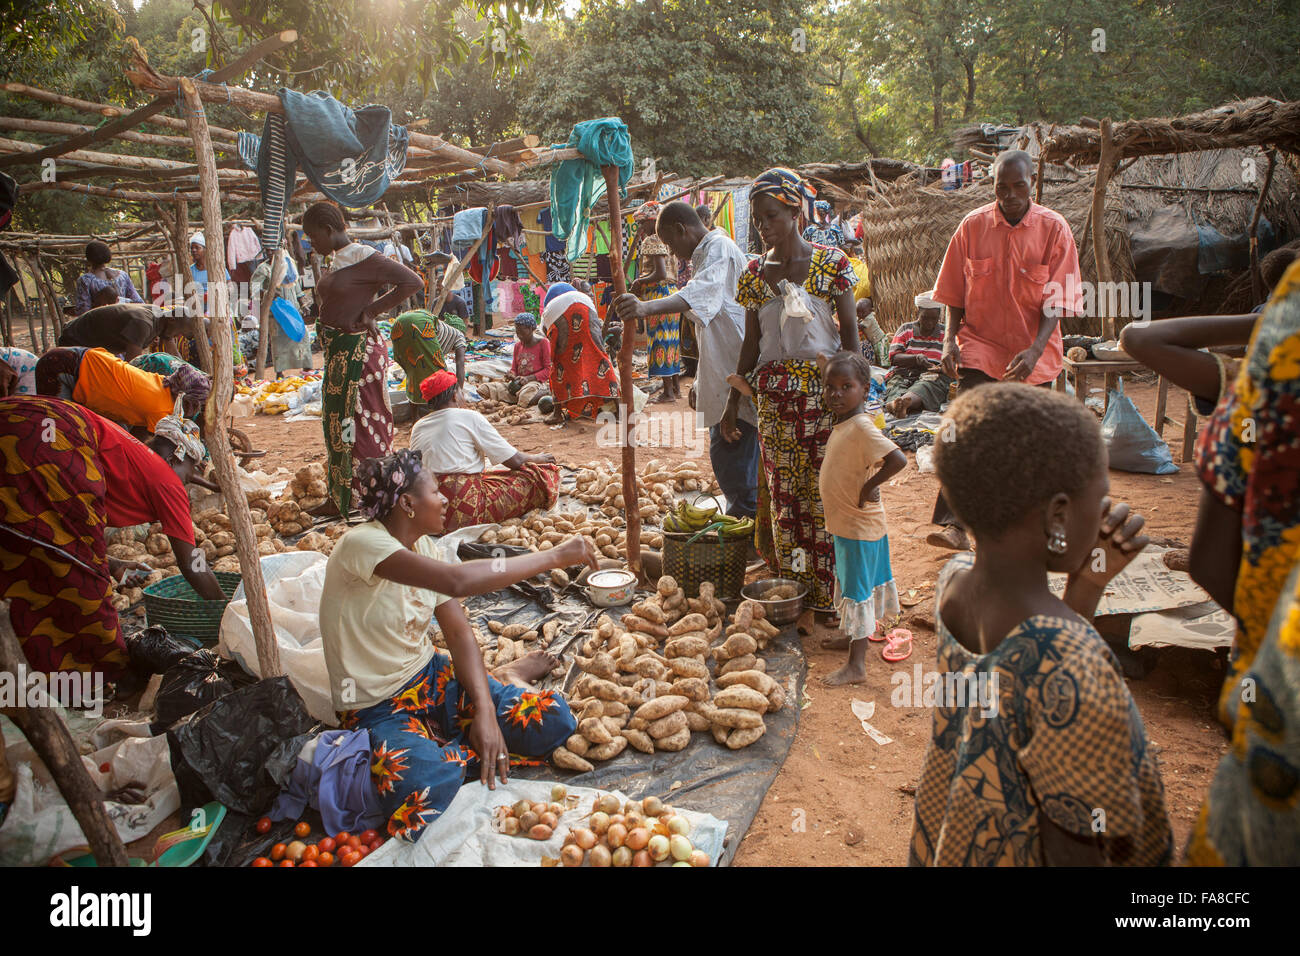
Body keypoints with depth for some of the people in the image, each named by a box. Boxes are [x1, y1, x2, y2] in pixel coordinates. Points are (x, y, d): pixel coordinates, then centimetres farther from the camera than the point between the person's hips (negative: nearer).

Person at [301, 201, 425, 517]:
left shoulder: (363, 259, -16)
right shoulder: (335, 260, 11)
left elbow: (412, 282, -23)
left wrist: (371, 311, -19)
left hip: (359, 351, -10)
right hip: (337, 350, 10)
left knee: (361, 422, -3)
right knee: (336, 422, 15)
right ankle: (340, 498, 27)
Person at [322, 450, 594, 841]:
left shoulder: (427, 548, 1)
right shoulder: (361, 544, -24)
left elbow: (459, 632, -3)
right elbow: (458, 580, -38)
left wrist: (485, 709, -18)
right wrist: (555, 556, -31)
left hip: (431, 677, 5)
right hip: (379, 709, -5)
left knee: (553, 720, -16)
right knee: (428, 785, -37)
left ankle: (510, 677, 14)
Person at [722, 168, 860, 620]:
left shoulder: (831, 263, -2)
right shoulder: (755, 273, 7)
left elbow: (850, 332, -1)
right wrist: (733, 400, 13)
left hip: (824, 388, -3)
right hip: (774, 391, 3)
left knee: (826, 489, -2)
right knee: (783, 490, 4)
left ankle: (830, 591, 10)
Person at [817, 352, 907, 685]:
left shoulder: (861, 427, -24)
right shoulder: (843, 424, 5)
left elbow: (898, 460, -34)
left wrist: (870, 486, -25)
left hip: (859, 528, -10)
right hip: (845, 524, 10)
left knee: (857, 590, -3)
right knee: (850, 582, 24)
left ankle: (856, 665, 5)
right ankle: (854, 636, 43)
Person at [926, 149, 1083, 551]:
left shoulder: (1054, 228, -4)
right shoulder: (972, 226, 0)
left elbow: (1057, 300, -7)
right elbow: (954, 294, 6)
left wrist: (1035, 349, -20)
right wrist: (949, 340, -7)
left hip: (1034, 352, 1)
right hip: (980, 343, 0)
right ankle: (954, 523, -18)